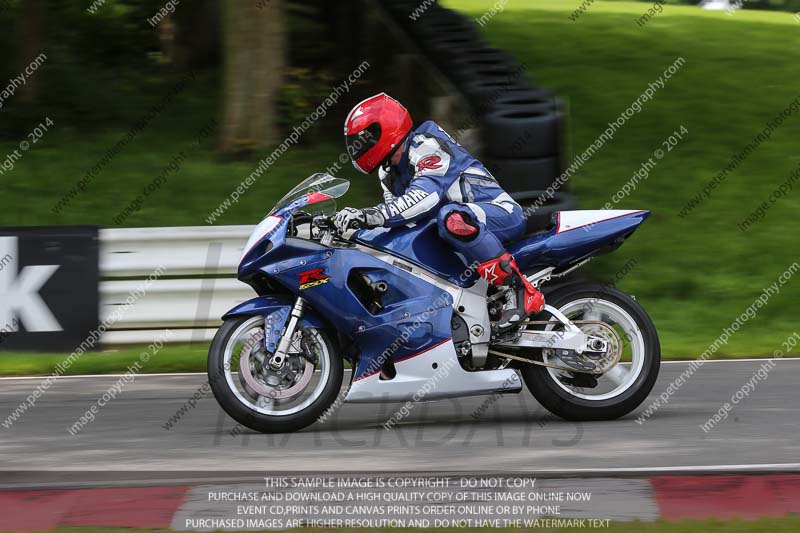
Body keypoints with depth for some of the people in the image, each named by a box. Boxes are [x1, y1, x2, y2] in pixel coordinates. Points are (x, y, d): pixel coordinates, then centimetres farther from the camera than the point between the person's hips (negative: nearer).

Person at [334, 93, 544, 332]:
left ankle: (521, 291, -39)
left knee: (452, 218, -43)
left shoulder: (426, 146, -16)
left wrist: (375, 215, -44)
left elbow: (426, 195, -33)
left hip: (501, 213, -10)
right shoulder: (389, 172, 16)